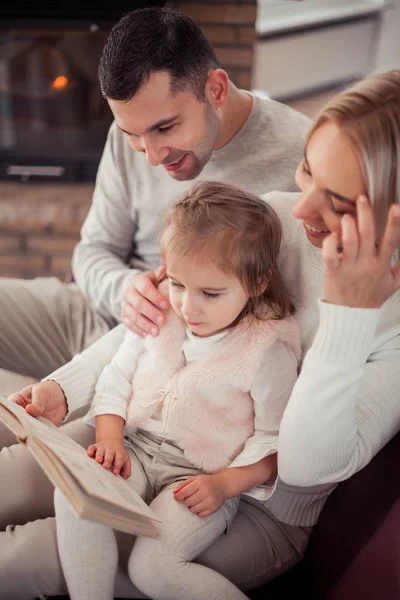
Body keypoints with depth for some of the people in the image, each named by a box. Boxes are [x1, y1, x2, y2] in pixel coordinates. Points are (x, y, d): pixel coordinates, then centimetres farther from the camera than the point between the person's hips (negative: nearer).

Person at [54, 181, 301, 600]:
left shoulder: (268, 349, -11)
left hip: (205, 478, -4)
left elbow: (275, 439, -6)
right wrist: (110, 438, -7)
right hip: (137, 452, 5)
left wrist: (224, 484, -17)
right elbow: (116, 380, 9)